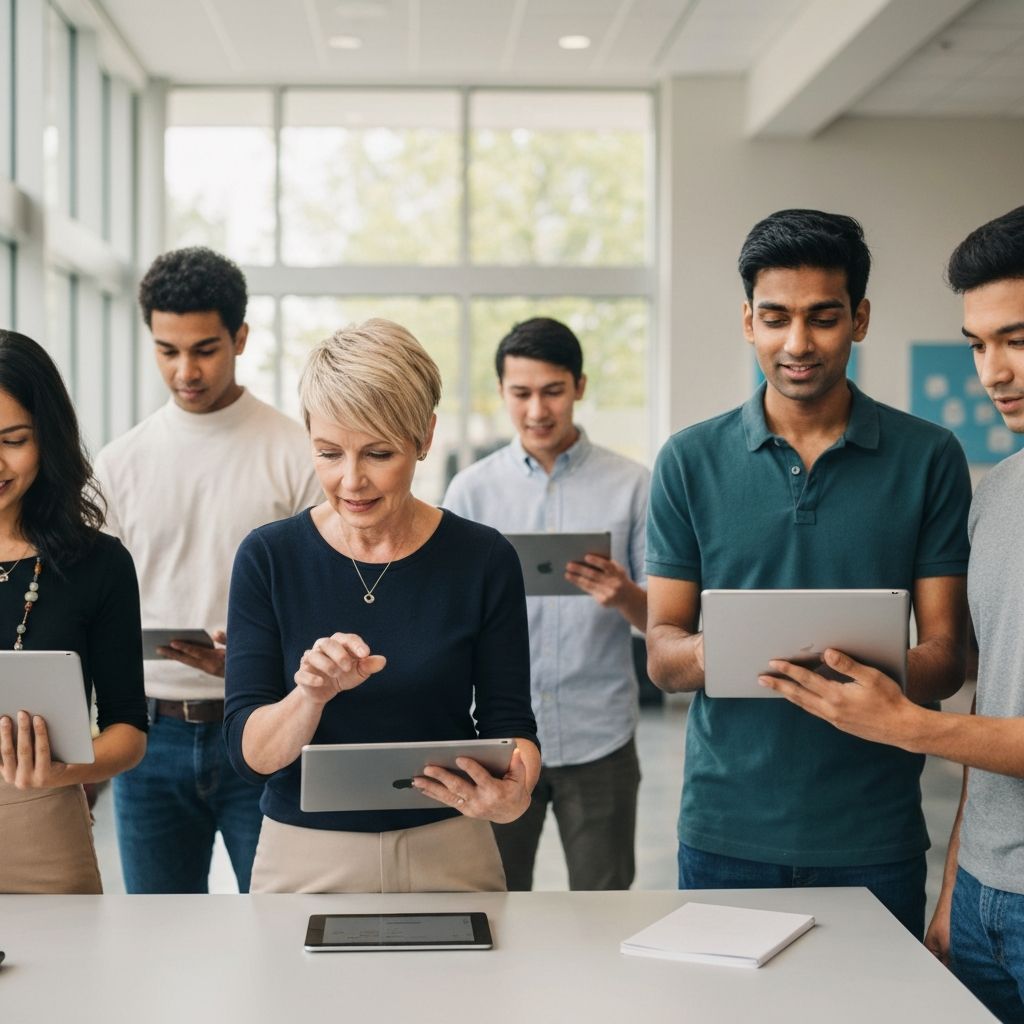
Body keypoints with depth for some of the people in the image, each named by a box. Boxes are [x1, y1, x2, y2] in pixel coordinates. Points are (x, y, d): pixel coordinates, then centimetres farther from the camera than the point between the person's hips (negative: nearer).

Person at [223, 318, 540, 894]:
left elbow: (509, 722, -1)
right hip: (304, 863, 1)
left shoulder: (483, 559, -5)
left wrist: (514, 792, -22)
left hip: (448, 860, 0)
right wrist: (312, 694, -27)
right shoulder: (270, 558, -5)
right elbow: (249, 753, -8)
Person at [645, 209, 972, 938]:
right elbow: (662, 655, 2)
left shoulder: (928, 458, 1)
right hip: (727, 832, 1)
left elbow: (947, 654, -1)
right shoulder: (691, 462, 3)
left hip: (872, 835, 0)